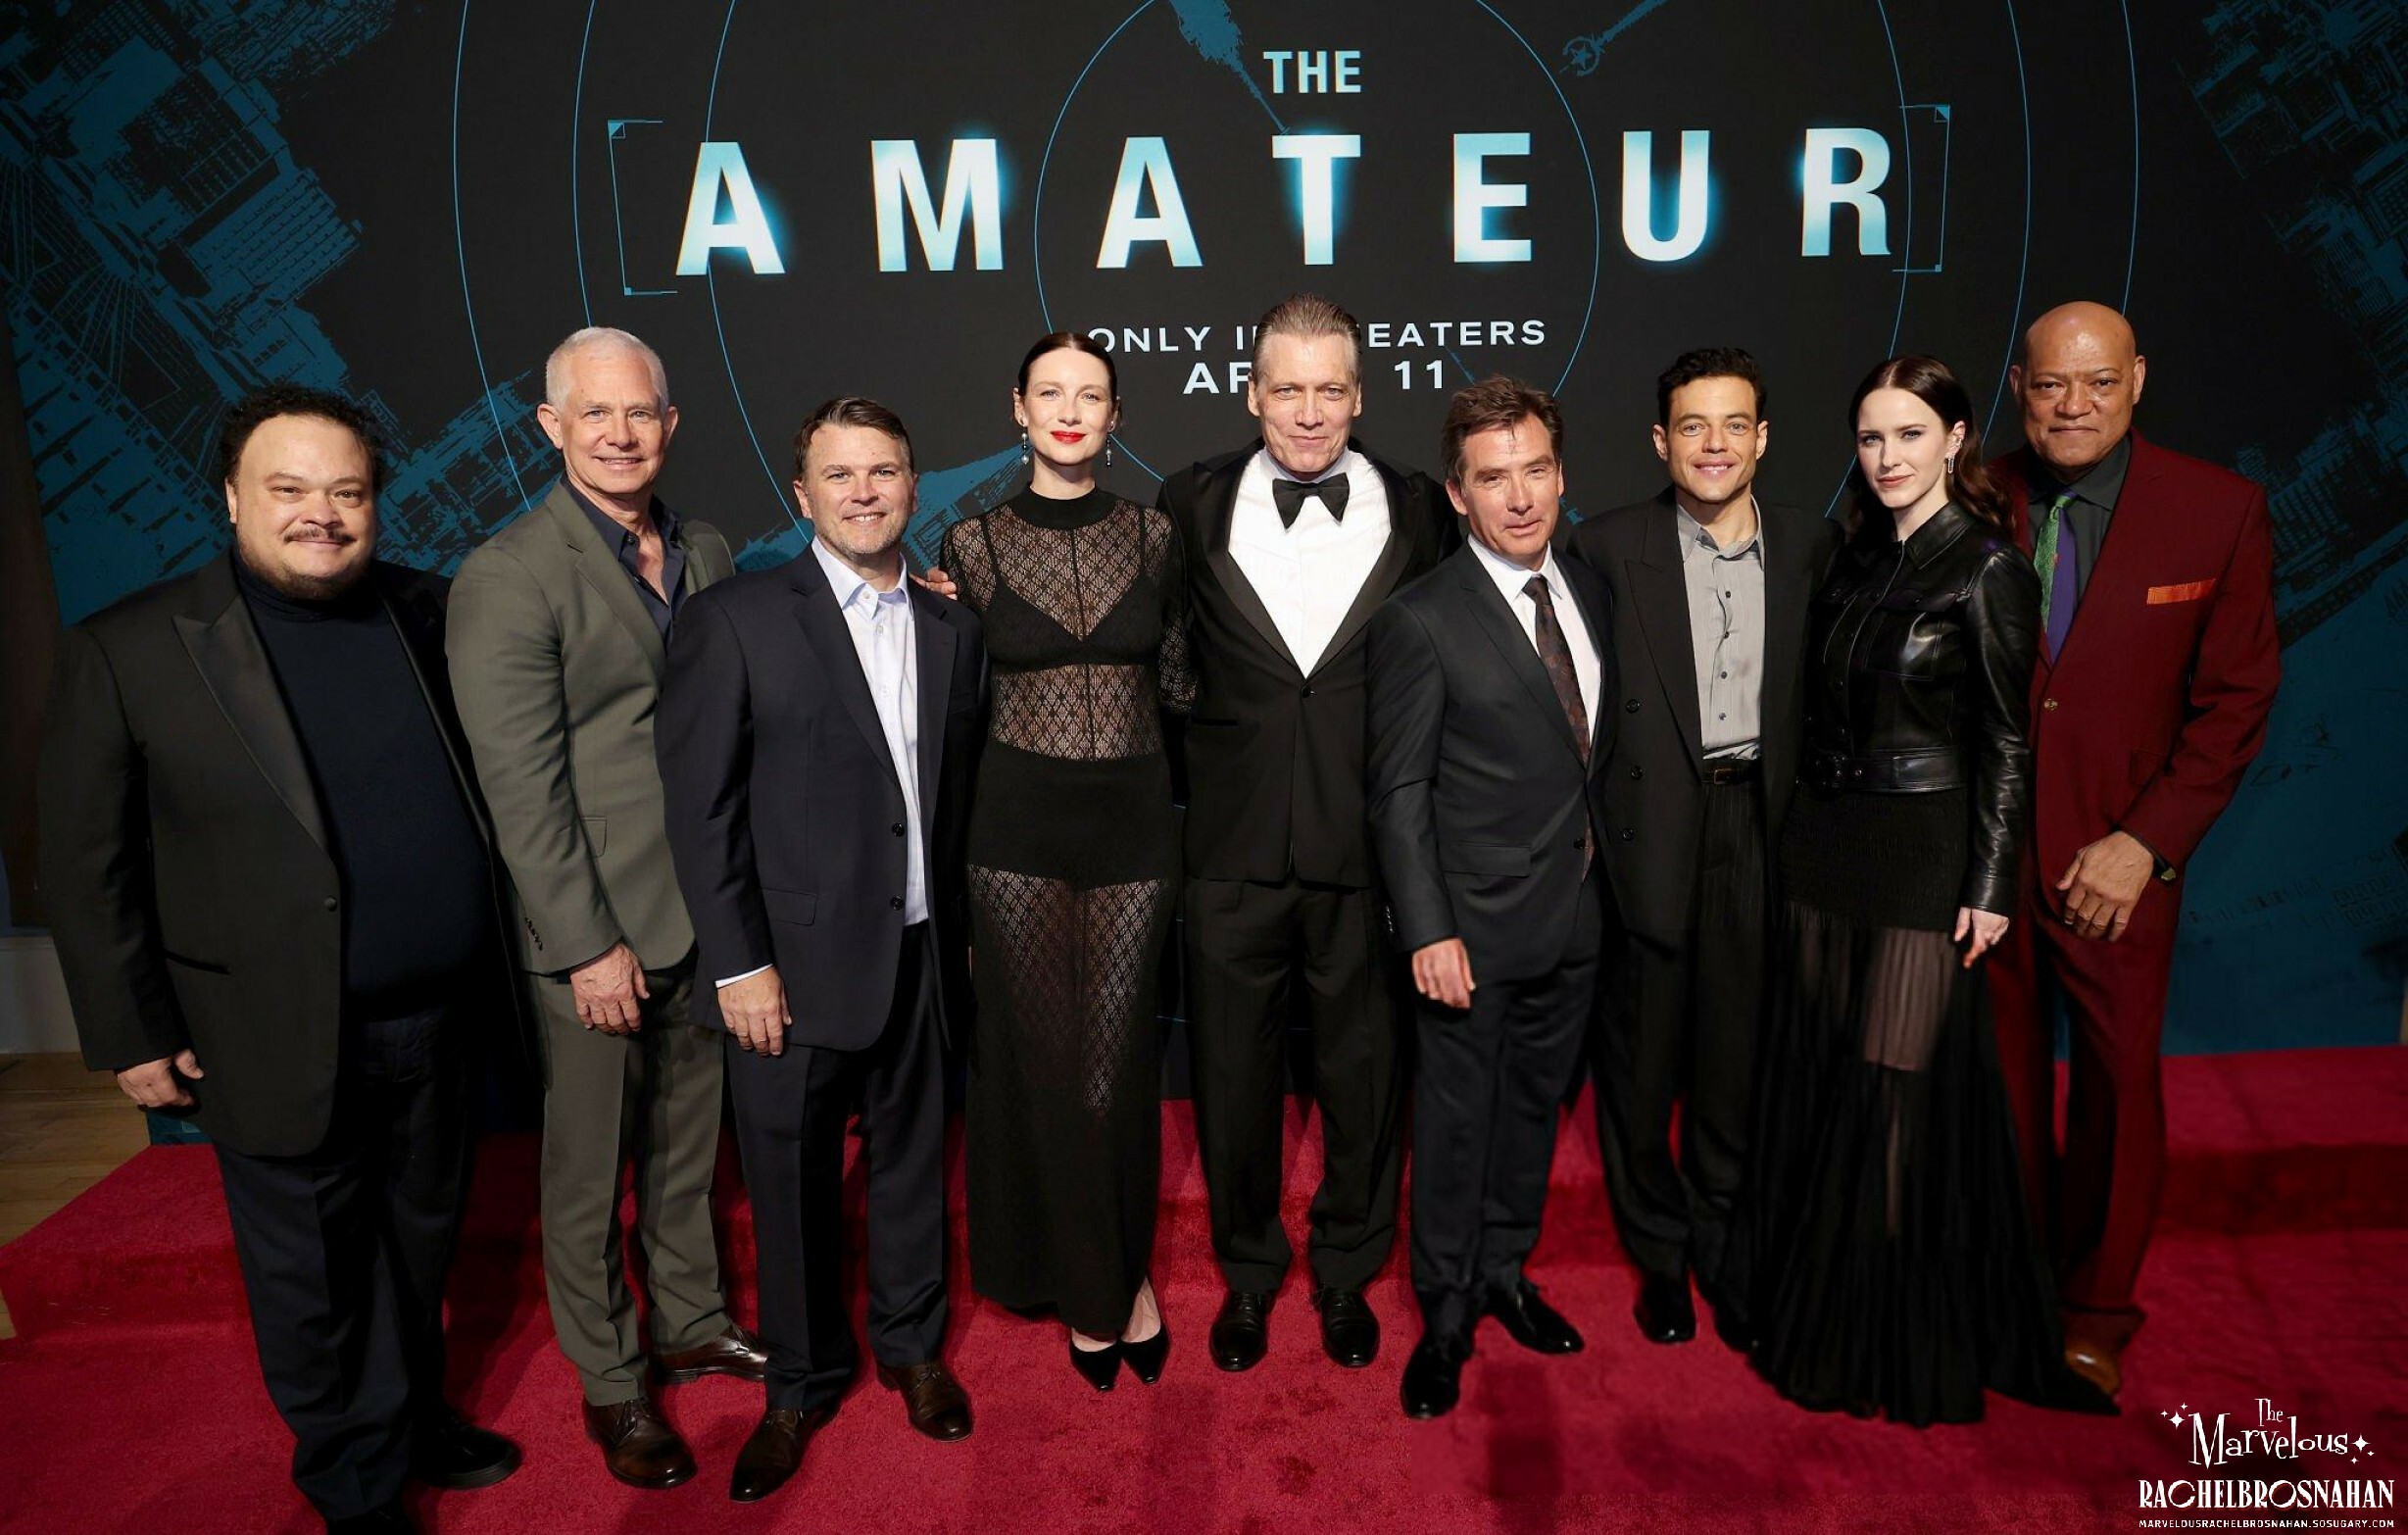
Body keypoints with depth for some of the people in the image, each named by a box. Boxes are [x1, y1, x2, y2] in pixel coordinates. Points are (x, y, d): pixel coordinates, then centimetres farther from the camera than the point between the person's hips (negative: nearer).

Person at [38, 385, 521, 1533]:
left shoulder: (425, 614, 0)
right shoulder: (127, 652, -11)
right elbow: (88, 868, -6)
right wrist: (131, 1038, -5)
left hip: (439, 1023, 4)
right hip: (280, 1044, -4)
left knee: (420, 1245, 23)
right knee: (313, 1286, 14)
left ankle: (412, 1416, 47)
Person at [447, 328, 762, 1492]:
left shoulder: (707, 556, 6)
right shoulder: (509, 577, -12)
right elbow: (523, 785, -15)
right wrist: (591, 945, -16)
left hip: (706, 914, 5)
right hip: (597, 931, -5)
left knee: (688, 1146, 20)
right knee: (589, 1170, 11)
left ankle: (690, 1325, 40)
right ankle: (609, 1383, 30)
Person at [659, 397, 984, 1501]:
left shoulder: (949, 629, 7)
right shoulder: (734, 620, -7)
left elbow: (954, 791, 10)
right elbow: (700, 808, -8)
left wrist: (957, 928, 7)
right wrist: (740, 965, -11)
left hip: (919, 955, 4)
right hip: (794, 964, -3)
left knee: (913, 1161, 17)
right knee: (792, 1183, 10)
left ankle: (912, 1346, 39)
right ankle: (802, 1381, 33)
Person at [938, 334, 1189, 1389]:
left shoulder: (1152, 537, 3)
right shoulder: (972, 544, 0)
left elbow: (1178, 680, 10)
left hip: (1133, 820, 1)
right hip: (1020, 824, 0)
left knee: (1118, 1063, 5)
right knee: (1043, 1058, 8)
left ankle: (1122, 1275, 31)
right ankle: (1091, 1289, 30)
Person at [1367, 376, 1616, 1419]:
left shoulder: (1590, 591, 5)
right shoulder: (1421, 620, -15)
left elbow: (1599, 742, 13)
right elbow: (1398, 792, -14)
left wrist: (1601, 867, 10)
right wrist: (1427, 931, -17)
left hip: (1575, 913, 6)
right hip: (1475, 923, -6)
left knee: (1536, 1102, 19)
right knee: (1457, 1116, 7)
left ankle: (1504, 1270, 40)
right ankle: (1446, 1312, 27)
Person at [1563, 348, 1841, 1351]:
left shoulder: (1812, 545, 5)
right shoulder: (1608, 546, -5)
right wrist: (1582, 827, -10)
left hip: (1759, 822, 3)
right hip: (1649, 827, -2)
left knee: (1739, 1047, 12)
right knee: (1642, 1051, 10)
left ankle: (1720, 1240, 34)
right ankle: (1659, 1254, 32)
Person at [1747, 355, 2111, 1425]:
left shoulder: (1988, 570, -9)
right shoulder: (1856, 559, 10)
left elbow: (2007, 741, -9)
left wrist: (1989, 886, -11)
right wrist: (1808, 829, 11)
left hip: (1923, 855, -6)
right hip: (1824, 847, 6)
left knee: (1898, 1093, 0)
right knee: (1820, 1080, 12)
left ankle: (1906, 1344, 19)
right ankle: (1821, 1308, 29)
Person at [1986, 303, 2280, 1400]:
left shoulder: (2219, 511, -5)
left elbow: (2235, 699, -3)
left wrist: (2146, 843, -11)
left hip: (2115, 862, 0)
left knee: (2118, 1084, 10)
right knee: (2002, 1075, 13)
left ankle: (2096, 1311, 31)